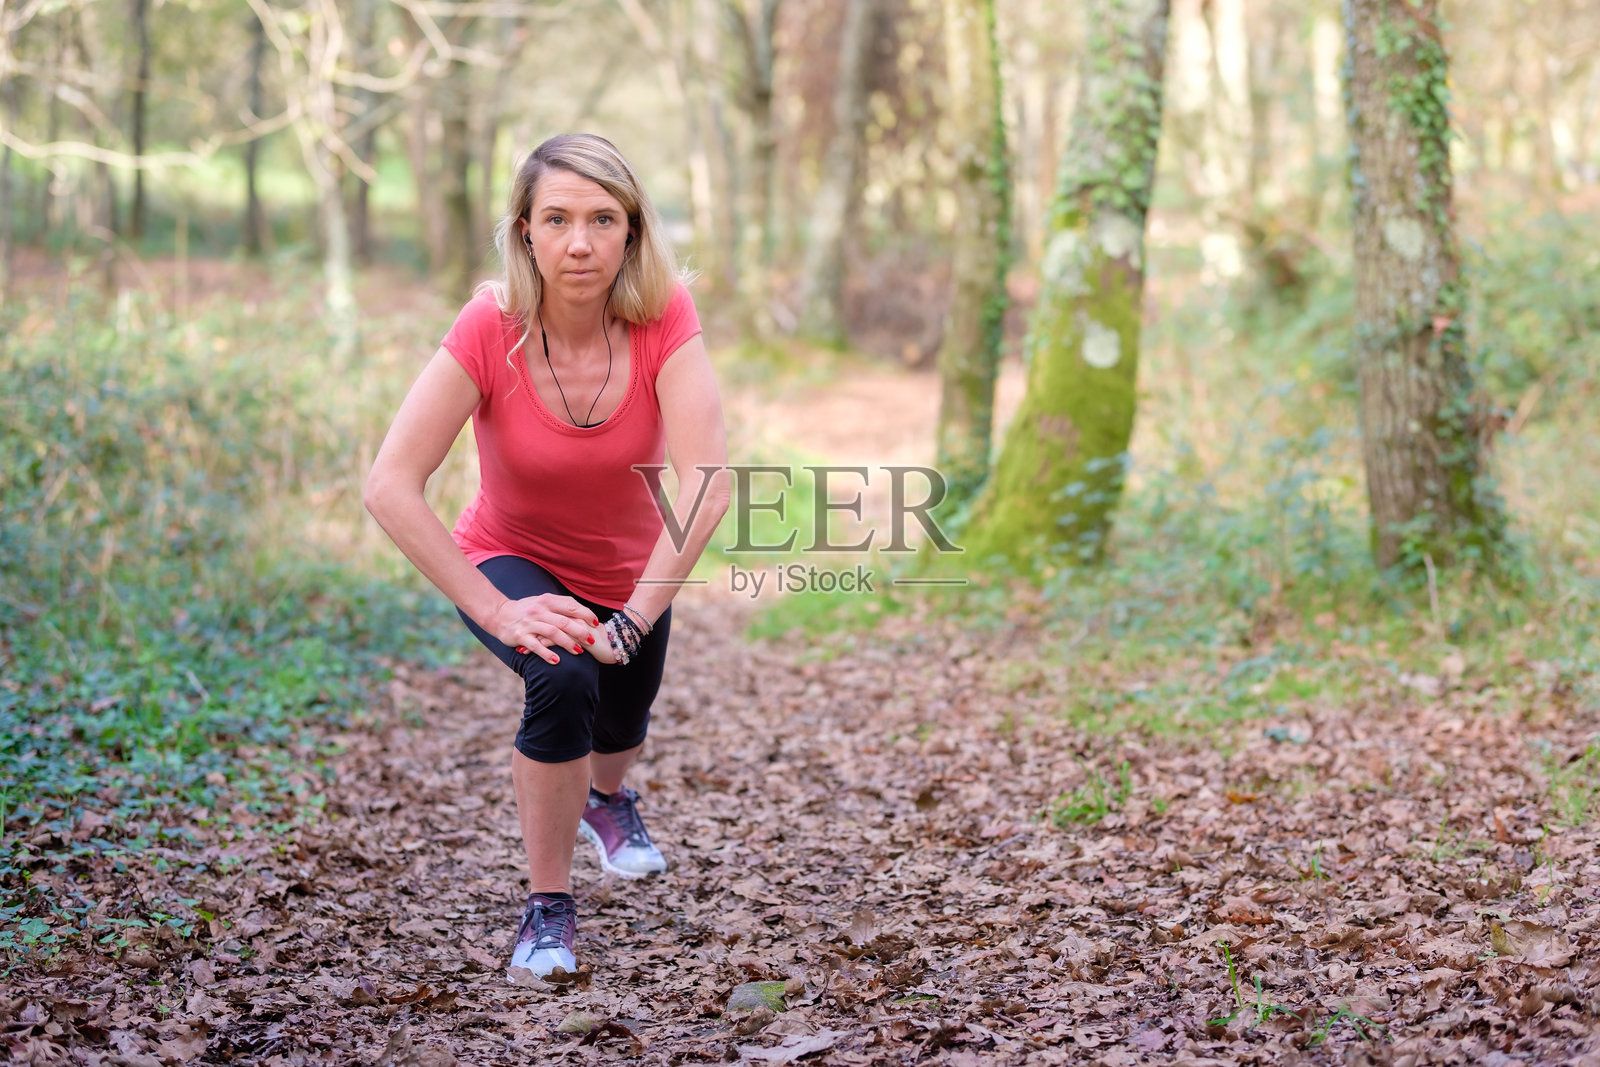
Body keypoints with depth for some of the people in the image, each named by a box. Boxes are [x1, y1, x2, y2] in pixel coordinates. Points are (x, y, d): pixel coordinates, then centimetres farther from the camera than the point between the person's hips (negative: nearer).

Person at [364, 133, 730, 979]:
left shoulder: (663, 316, -29)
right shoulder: (490, 327, -31)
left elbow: (706, 482, -36)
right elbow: (390, 487, -34)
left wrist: (634, 620, -40)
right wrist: (496, 612, -36)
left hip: (626, 569, 3)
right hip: (508, 560, -2)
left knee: (617, 727, 24)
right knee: (564, 682, -31)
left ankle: (604, 797, 64)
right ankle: (547, 907, -9)